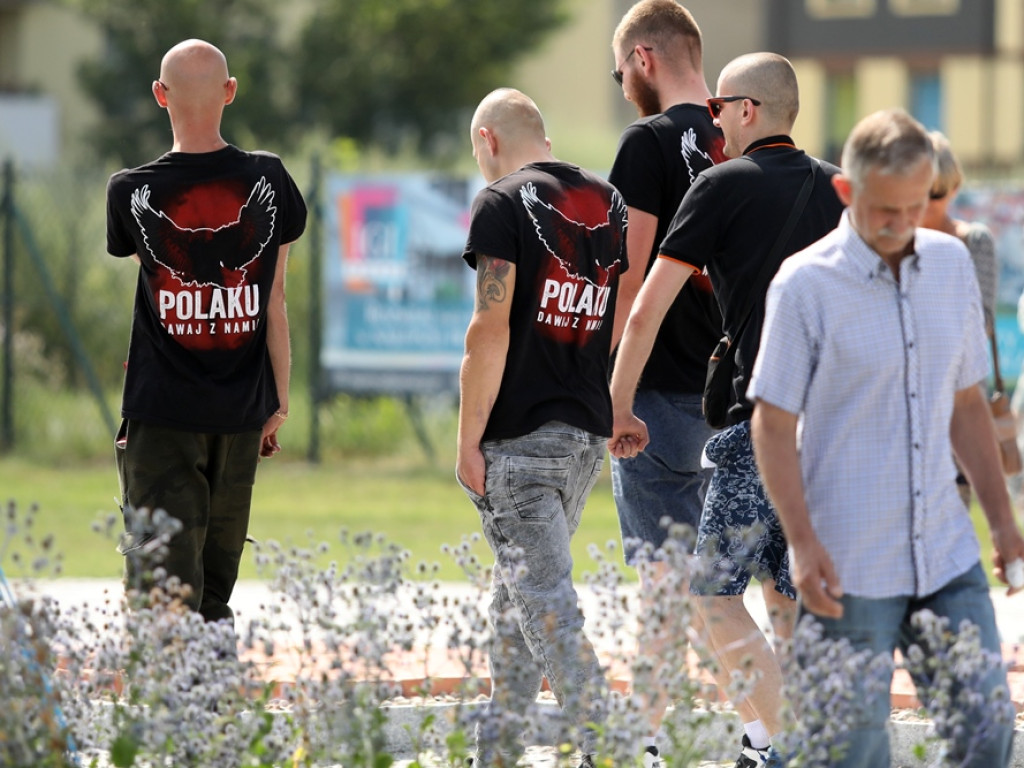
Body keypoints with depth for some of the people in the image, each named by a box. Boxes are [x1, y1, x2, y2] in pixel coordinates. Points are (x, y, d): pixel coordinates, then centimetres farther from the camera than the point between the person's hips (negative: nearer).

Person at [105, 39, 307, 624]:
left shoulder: (133, 192, -7)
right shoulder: (267, 181, -3)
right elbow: (276, 306, 2)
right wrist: (280, 402, 10)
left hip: (161, 409, -3)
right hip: (241, 407, 3)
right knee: (215, 587, 15)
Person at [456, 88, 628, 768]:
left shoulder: (503, 204, -9)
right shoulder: (609, 202, 11)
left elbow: (492, 328, -14)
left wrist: (468, 441, -11)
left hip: (519, 433, -7)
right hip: (588, 431, 7)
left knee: (544, 597, -6)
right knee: (520, 587, 18)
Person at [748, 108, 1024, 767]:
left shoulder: (952, 264, 8)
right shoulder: (806, 284, -9)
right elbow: (774, 426, -7)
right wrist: (802, 541, -15)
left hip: (949, 556, 5)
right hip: (851, 566, -5)